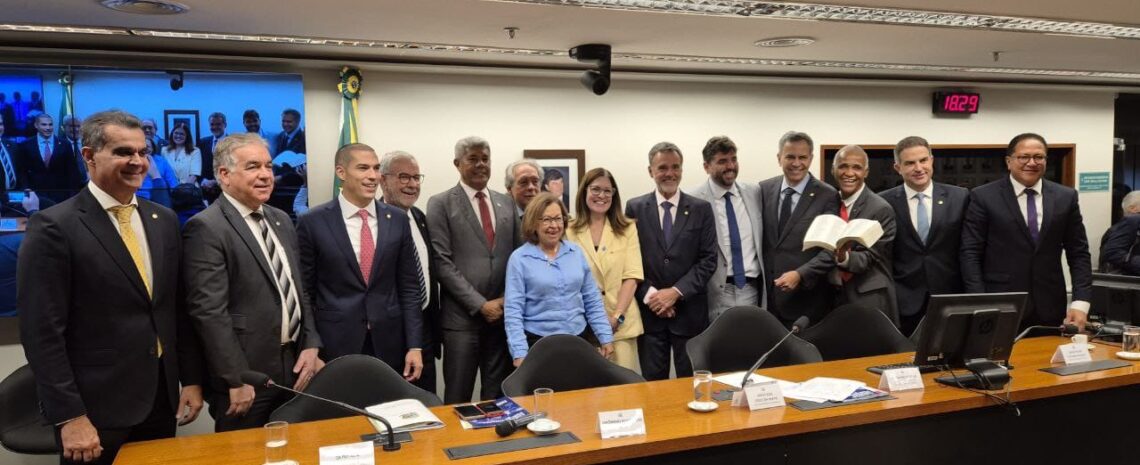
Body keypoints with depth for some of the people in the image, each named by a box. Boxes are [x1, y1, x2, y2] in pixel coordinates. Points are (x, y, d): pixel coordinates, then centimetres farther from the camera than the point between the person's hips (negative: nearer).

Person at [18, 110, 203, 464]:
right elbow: (42, 331, -13)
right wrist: (69, 416, -15)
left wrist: (191, 379, 7)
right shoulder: (54, 227, -10)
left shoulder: (164, 221, 8)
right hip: (96, 409, -5)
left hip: (161, 399, 5)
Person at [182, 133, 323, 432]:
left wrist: (311, 345, 4)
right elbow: (209, 312, -17)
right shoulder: (206, 228, -12)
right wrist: (237, 381, -17)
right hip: (246, 377, -7)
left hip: (294, 368, 7)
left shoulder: (281, 221, 12)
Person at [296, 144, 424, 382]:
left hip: (388, 345, 2)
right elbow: (304, 291, 0)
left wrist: (415, 346, 0)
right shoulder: (313, 223, -4)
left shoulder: (397, 220, 3)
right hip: (335, 345, -2)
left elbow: (409, 287, 4)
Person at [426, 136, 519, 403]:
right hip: (462, 316, -4)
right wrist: (480, 305, -12)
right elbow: (443, 262, -8)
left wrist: (507, 300, -1)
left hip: (503, 314, 4)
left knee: (497, 397, 11)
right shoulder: (441, 204, -1)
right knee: (458, 399, 3)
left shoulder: (506, 203, 13)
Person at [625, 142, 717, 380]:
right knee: (653, 382, 6)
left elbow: (708, 259, -2)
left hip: (689, 311, 0)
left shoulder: (701, 209, 3)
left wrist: (676, 292, -11)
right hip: (649, 310, 0)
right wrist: (649, 294, -10)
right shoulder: (635, 208, 4)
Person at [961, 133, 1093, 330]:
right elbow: (970, 254, -6)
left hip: (1050, 311, 3)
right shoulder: (984, 197, -3)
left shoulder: (1066, 197, 7)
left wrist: (1080, 304, -4)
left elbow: (1078, 254, 8)